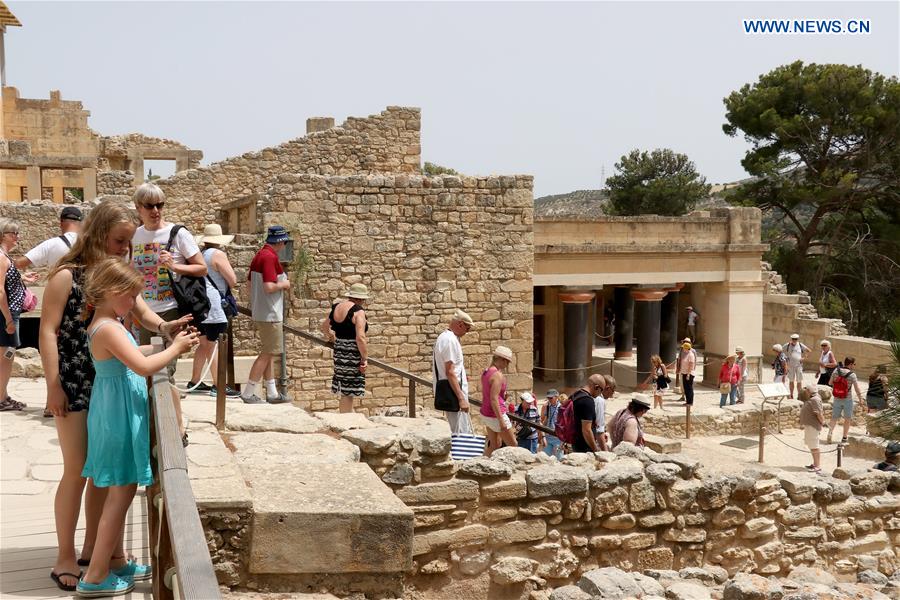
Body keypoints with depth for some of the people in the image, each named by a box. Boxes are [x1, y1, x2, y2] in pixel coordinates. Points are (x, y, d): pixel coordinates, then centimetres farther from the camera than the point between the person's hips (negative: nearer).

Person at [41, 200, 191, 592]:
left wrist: (163, 327, -21)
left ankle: (92, 547, 27)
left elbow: (141, 310, 1)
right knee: (77, 471, -1)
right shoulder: (67, 275, -13)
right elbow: (48, 331, -13)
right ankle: (65, 558, 12)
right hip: (74, 386, -7)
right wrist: (53, 386, -16)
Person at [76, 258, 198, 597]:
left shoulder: (105, 325, 11)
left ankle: (113, 562, 27)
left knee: (121, 491, 17)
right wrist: (175, 348, -14)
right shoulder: (109, 328, -20)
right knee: (122, 492, -3)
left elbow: (131, 355, 20)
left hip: (116, 414, 10)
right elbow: (143, 367, -27)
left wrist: (170, 346, 13)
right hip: (120, 416, -10)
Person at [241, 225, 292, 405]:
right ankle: (248, 393, -2)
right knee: (267, 354, -4)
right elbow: (269, 287, -27)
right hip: (270, 314, -10)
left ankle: (272, 393, 20)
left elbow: (250, 283, 18)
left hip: (259, 313, 10)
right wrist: (284, 284, -10)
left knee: (268, 353, 14)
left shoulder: (259, 255, 12)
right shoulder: (271, 257, -19)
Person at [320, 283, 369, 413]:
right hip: (353, 354, -7)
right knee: (348, 392, -1)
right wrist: (365, 359, -15)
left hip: (339, 352, 7)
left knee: (344, 391, 16)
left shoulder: (336, 308, 7)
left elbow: (324, 327, 23)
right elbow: (360, 338, -22)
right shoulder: (358, 311, -15)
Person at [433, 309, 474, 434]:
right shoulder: (450, 340, -16)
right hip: (454, 394, -11)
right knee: (461, 434, -9)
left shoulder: (443, 337, 15)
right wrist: (461, 399, -23)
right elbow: (449, 372, -22)